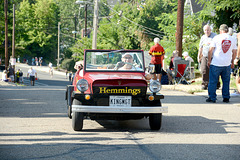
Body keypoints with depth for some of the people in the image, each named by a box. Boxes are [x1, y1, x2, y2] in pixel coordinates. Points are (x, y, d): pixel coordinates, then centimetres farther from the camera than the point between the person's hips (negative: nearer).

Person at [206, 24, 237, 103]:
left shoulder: (216, 38, -4)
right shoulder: (232, 39, 7)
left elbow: (210, 50, -6)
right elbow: (234, 52, 12)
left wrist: (209, 60, 3)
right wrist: (232, 62, 23)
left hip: (216, 64, -3)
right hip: (227, 64, 3)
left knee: (213, 81, 3)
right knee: (226, 82, 12)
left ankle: (212, 98, 4)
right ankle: (226, 98, 14)